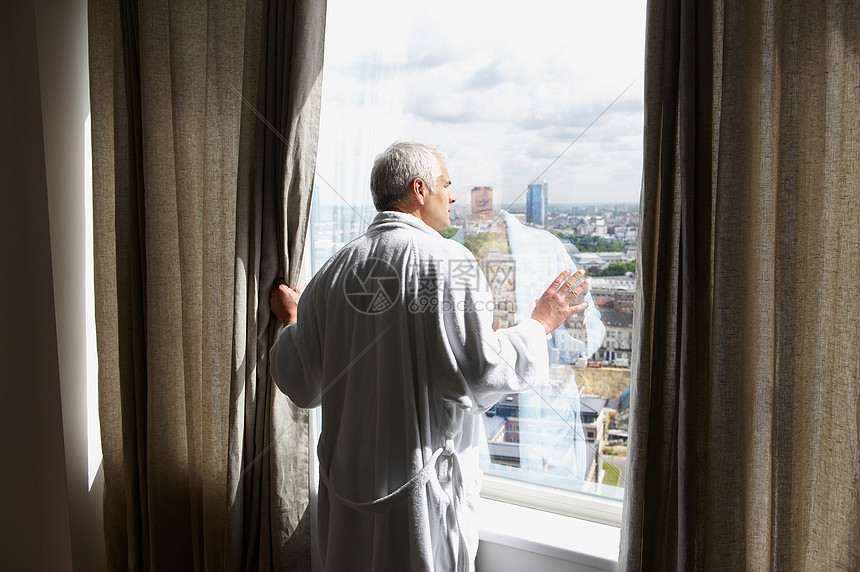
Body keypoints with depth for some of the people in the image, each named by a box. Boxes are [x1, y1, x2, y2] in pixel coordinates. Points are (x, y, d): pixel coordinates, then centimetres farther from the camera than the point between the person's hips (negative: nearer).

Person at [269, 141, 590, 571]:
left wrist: (291, 321, 22)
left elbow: (300, 385, 3)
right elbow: (479, 374, -19)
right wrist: (539, 325, -3)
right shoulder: (449, 261, -15)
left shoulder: (335, 268, 0)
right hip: (422, 490, -5)